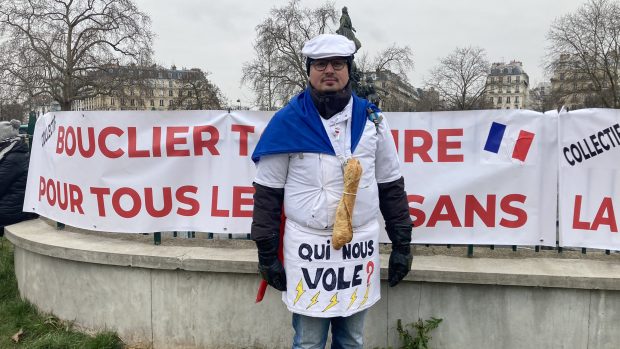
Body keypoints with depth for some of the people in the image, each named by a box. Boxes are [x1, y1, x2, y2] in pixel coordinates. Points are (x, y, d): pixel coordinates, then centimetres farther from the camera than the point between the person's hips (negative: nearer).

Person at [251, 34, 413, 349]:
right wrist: (267, 254, -2)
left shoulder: (372, 119, 4)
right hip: (307, 246, -2)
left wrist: (402, 244, 6)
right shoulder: (287, 122, -5)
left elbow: (391, 186, 8)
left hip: (360, 245, 3)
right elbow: (268, 192, -2)